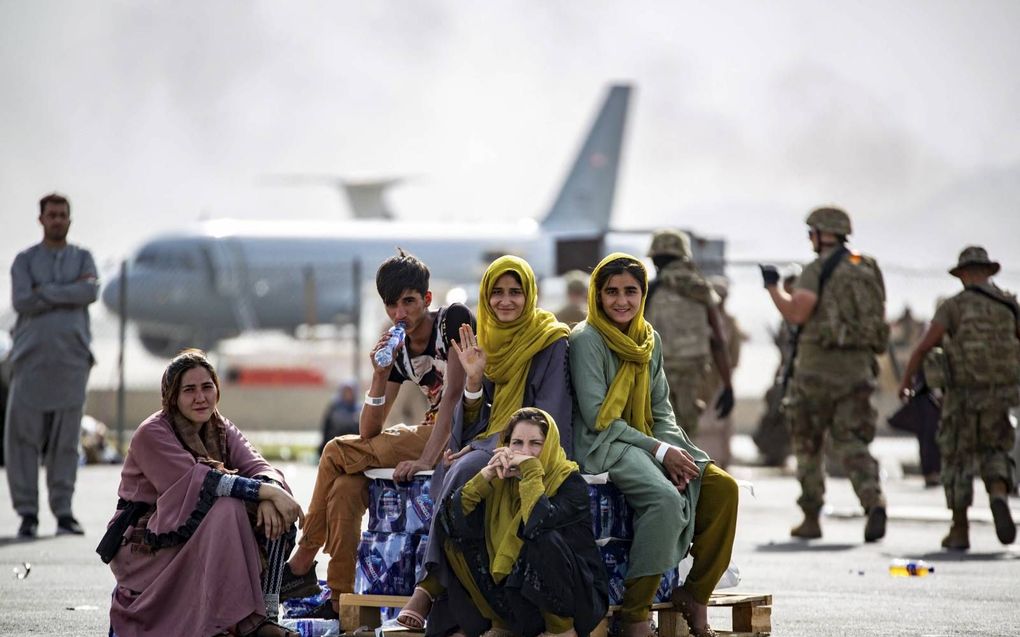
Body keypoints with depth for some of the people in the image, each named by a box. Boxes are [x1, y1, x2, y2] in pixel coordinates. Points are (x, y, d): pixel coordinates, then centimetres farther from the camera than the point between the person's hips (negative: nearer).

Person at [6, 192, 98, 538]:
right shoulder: (24, 261, 7)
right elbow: (23, 302, -11)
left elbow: (91, 292, -11)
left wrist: (46, 293, -13)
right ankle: (28, 513, 2)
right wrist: (70, 291, -11)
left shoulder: (83, 258, 11)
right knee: (22, 438, -5)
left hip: (71, 359, 1)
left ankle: (64, 513, 7)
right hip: (32, 358, -1)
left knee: (65, 440, 1)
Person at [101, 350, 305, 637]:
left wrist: (270, 497, -32)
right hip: (146, 546, -7)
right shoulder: (151, 435, -14)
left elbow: (258, 467, -8)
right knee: (228, 508, -30)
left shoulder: (222, 430, 7)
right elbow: (198, 481, -27)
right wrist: (266, 492, -33)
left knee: (273, 515, -13)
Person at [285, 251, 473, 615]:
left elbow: (454, 394, -19)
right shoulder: (398, 351, 9)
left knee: (337, 452, -13)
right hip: (432, 432, 7)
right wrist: (381, 375, -11)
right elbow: (368, 433, 5)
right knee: (346, 485, -15)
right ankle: (341, 601, -13)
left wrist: (425, 460, -28)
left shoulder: (454, 320, -10)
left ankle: (303, 563, -1)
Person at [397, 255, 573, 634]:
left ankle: (431, 586, -29)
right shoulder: (487, 341, 17)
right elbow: (474, 419, 12)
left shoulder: (551, 343, 0)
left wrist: (483, 447, -17)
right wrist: (474, 378, -8)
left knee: (465, 471, -34)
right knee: (448, 470, -29)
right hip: (489, 444, 5)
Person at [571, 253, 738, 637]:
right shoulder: (587, 340, -8)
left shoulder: (650, 341, 13)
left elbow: (661, 409, 14)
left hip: (649, 441, 7)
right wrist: (659, 451, -17)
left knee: (722, 486, -14)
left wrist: (673, 447, -8)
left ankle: (696, 594, -5)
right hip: (604, 447, -7)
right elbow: (597, 417, -13)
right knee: (666, 497, -33)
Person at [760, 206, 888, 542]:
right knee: (851, 443, 2)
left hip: (819, 364, -5)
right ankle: (874, 500, -24)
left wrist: (772, 287, -3)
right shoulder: (869, 269, 13)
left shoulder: (817, 270, -8)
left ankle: (811, 518, 12)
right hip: (858, 364, 5)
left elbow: (796, 313, -18)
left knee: (808, 445, 10)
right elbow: (876, 317, 18)